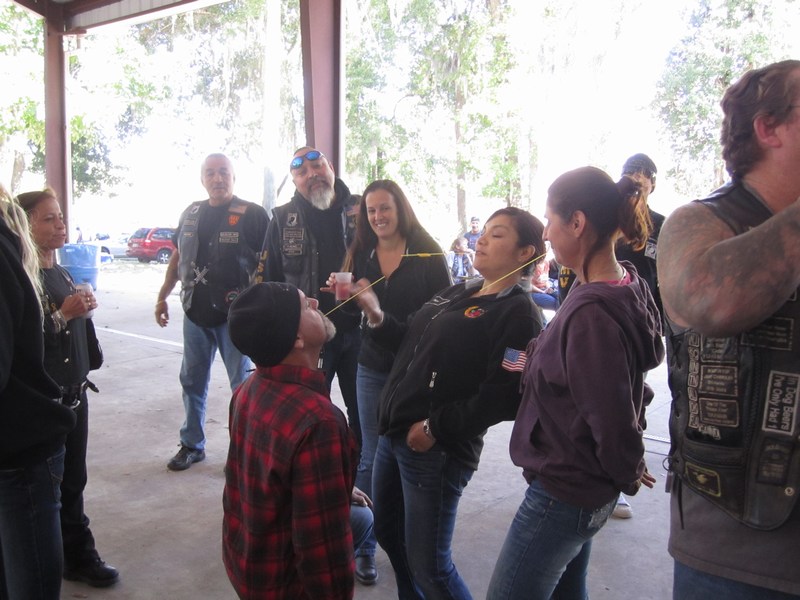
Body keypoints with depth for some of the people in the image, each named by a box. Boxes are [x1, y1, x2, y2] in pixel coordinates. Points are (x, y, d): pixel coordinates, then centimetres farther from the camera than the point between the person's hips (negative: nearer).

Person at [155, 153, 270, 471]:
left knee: (243, 384, 3)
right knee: (192, 381, 14)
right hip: (195, 312, 5)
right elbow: (177, 256, 17)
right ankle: (192, 445, 29)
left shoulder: (252, 214, -6)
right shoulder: (191, 214, 10)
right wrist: (162, 296, 15)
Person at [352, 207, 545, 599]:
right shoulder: (455, 293, 13)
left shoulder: (519, 314, -12)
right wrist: (376, 315, 1)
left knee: (428, 565, 4)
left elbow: (503, 397, -21)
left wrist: (435, 427, -18)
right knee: (388, 532, 24)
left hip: (437, 451, -8)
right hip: (393, 434, 8)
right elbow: (411, 345, 15)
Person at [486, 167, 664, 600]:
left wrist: (628, 475, -6)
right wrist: (536, 364, 2)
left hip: (562, 491, -9)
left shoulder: (591, 313, -30)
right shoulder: (622, 285, 1)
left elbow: (612, 422, -26)